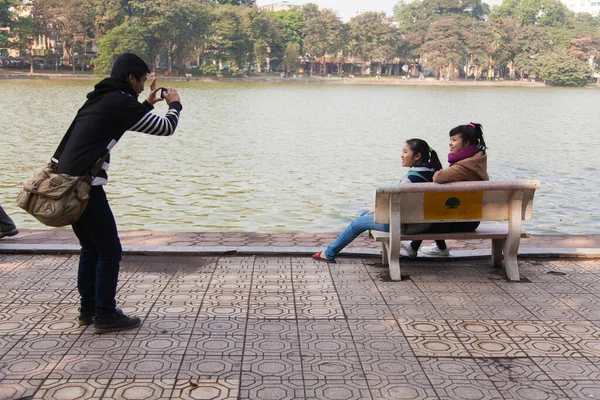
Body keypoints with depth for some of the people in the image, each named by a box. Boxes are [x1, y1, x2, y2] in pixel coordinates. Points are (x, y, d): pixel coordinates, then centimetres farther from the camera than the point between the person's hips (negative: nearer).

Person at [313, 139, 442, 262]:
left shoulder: (412, 177, -26)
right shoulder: (430, 172, 4)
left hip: (407, 225, -10)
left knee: (357, 223, 5)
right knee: (365, 215, 22)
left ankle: (329, 253, 23)